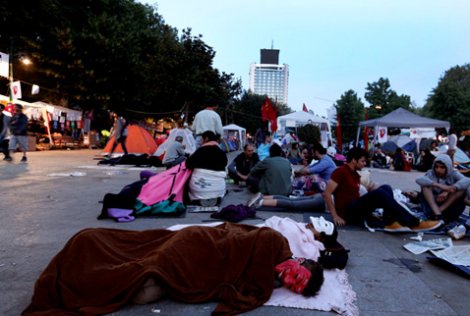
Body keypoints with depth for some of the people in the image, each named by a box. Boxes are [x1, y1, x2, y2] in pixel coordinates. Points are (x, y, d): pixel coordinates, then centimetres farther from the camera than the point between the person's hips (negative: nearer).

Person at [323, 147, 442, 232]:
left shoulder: (356, 175, 19)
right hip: (347, 212, -8)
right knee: (379, 193, -27)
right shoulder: (340, 171, -7)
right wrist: (335, 216, -20)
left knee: (386, 188, -7)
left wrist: (369, 193, -2)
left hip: (357, 210, 8)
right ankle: (413, 223, -27)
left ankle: (390, 222, -24)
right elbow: (326, 194, -15)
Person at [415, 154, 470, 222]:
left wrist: (448, 191, -41)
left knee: (462, 188, -21)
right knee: (425, 185, -25)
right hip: (431, 202, -1)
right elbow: (418, 180, -30)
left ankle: (440, 210, -29)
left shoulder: (453, 174, -5)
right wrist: (439, 185, -42)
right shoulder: (431, 173, -8)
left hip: (449, 203, 1)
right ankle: (437, 212, -39)